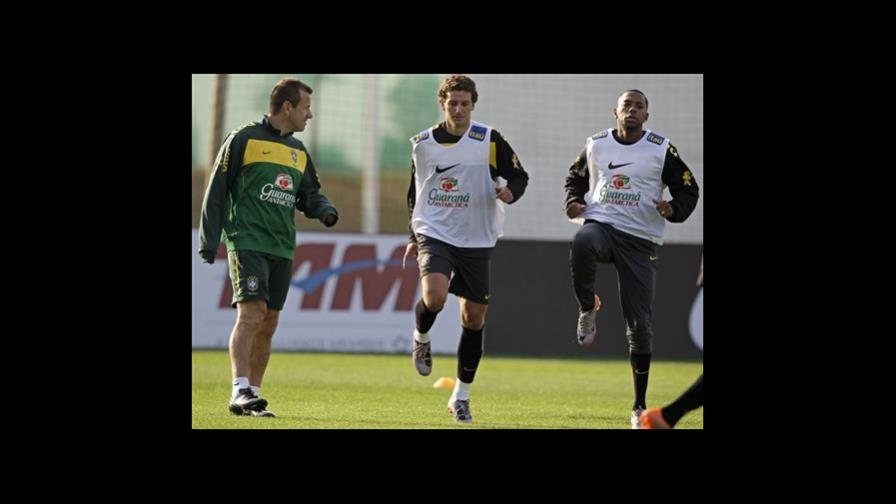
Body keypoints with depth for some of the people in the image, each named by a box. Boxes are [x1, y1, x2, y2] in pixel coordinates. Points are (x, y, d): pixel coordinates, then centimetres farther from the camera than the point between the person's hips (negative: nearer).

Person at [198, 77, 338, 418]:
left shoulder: (299, 151, 18)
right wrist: (210, 241, -7)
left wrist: (325, 211, 0)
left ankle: (251, 395, 13)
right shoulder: (244, 140, -2)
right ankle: (241, 392, -24)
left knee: (268, 325, 7)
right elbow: (217, 190, -2)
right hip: (247, 243, -7)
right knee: (251, 313, -19)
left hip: (282, 249, 7)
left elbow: (308, 195, 24)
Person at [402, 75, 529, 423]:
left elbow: (519, 176, 3)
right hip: (434, 235, 0)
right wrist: (413, 237, 12)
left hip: (476, 241, 0)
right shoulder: (422, 144, 4)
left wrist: (510, 192, -20)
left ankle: (461, 398, 19)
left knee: (474, 319, 5)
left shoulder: (489, 141, -4)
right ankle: (421, 339, 8)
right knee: (435, 295, -27)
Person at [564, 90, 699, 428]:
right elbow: (576, 177, 24)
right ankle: (587, 310, -12)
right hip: (601, 225, 1)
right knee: (581, 246, -40)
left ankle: (640, 406, 12)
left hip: (640, 240, 0)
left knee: (639, 325, -1)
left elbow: (688, 190, 7)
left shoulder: (661, 149, 1)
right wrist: (573, 200, 2)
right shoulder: (596, 145, 7)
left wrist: (674, 209, -15)